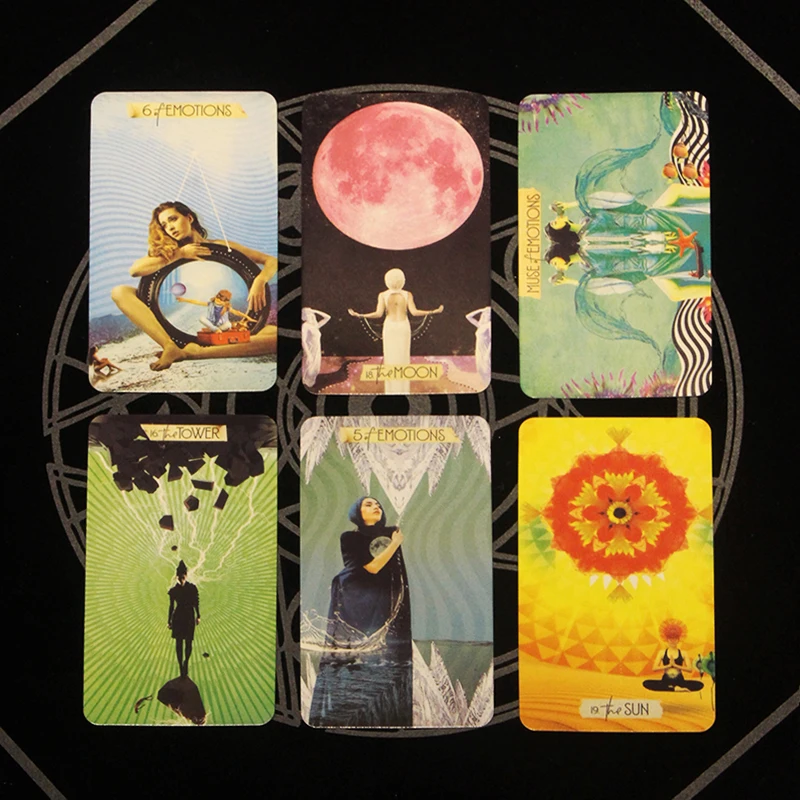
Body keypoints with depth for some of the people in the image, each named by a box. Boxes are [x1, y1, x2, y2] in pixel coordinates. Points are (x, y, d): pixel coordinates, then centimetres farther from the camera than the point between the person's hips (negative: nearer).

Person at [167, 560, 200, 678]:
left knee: (188, 643, 0)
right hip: (178, 617, 1)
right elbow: (171, 606, 7)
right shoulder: (173, 590, 0)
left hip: (189, 617, -1)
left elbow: (196, 603, 2)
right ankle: (181, 668, 7)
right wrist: (169, 621, 7)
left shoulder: (192, 588, -2)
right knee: (179, 643, 0)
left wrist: (198, 616, -3)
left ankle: (186, 662, 28)